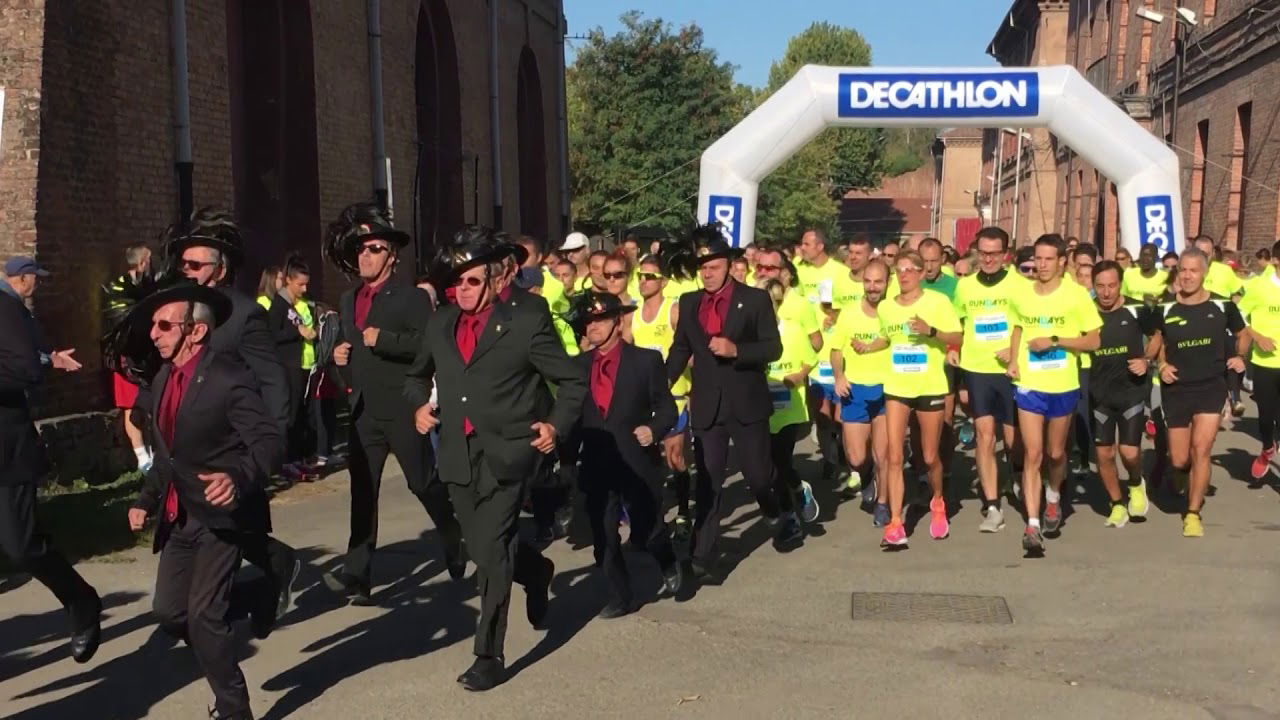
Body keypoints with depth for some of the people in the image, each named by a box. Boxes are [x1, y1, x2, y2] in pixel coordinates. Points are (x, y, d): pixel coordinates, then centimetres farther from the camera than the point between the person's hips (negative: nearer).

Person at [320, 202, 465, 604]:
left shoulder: (411, 297, -5)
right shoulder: (349, 301, 18)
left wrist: (382, 339, -21)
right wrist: (339, 356, 7)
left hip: (402, 408, -6)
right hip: (363, 409, 6)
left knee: (425, 482, 0)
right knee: (362, 491, 3)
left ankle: (458, 545, 23)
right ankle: (357, 575, 4)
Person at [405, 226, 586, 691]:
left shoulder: (528, 321, -6)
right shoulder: (441, 323, 10)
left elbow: (573, 381, -1)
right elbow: (417, 374, 27)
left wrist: (557, 426, -13)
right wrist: (419, 405, 7)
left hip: (507, 451, -6)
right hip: (459, 453, 6)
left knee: (491, 551, -9)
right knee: (483, 548, 15)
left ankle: (489, 656, 2)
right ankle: (535, 570, 48)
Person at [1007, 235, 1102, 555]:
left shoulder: (1076, 295, -8)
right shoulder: (1021, 295, 1)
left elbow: (1094, 340, -6)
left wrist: (1055, 341, -18)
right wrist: (1013, 360, 2)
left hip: (1063, 386, -1)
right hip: (1029, 385, 1)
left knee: (1055, 452, 15)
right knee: (1032, 454, -4)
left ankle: (1053, 499, 44)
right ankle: (1032, 525, -4)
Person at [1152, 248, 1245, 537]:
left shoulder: (1222, 305, -4)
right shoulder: (1166, 309, -2)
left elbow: (1242, 334, 13)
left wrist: (1239, 356, -5)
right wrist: (1163, 365, -4)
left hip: (1211, 386, -1)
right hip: (1176, 390, 2)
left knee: (1201, 449, -14)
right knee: (1179, 460, 3)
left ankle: (1193, 513, -3)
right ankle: (1192, 491, 37)